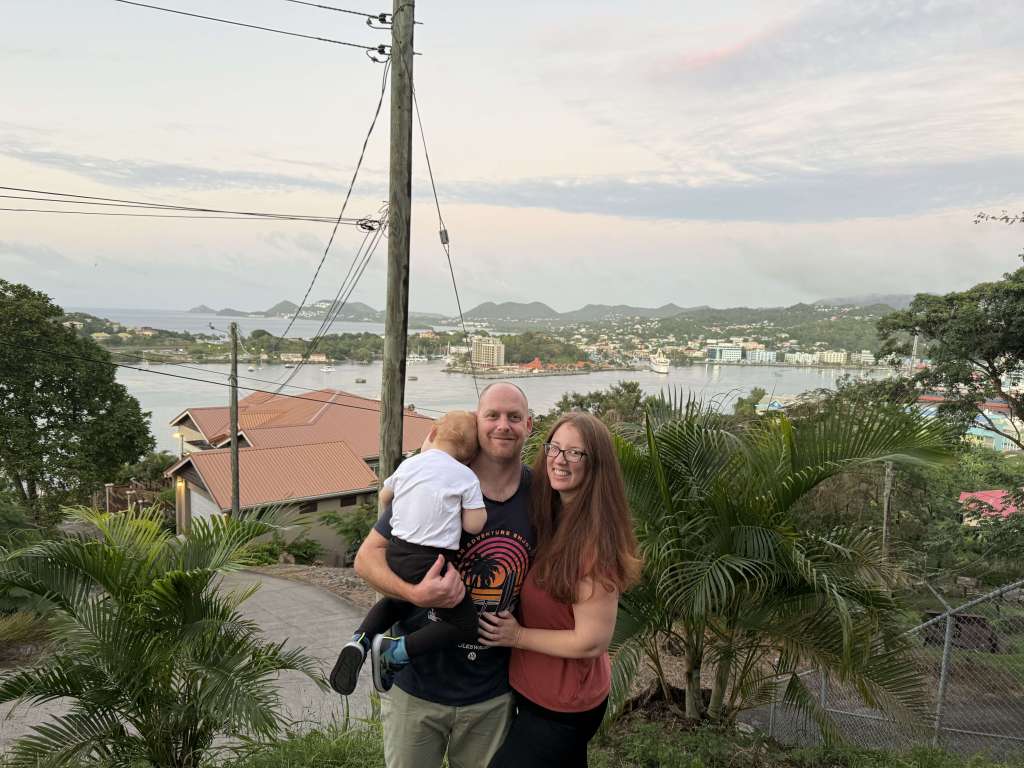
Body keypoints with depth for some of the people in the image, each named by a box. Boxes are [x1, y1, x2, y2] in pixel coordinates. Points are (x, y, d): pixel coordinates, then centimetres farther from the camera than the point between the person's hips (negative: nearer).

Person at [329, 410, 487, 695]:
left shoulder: (408, 464, 10)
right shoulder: (467, 477, -3)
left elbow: (384, 497, 26)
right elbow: (474, 525, -8)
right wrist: (472, 501, 9)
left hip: (396, 553, 6)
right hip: (433, 562, -6)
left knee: (396, 601, 34)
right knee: (464, 624, 7)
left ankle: (360, 640, 7)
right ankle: (396, 652, -6)